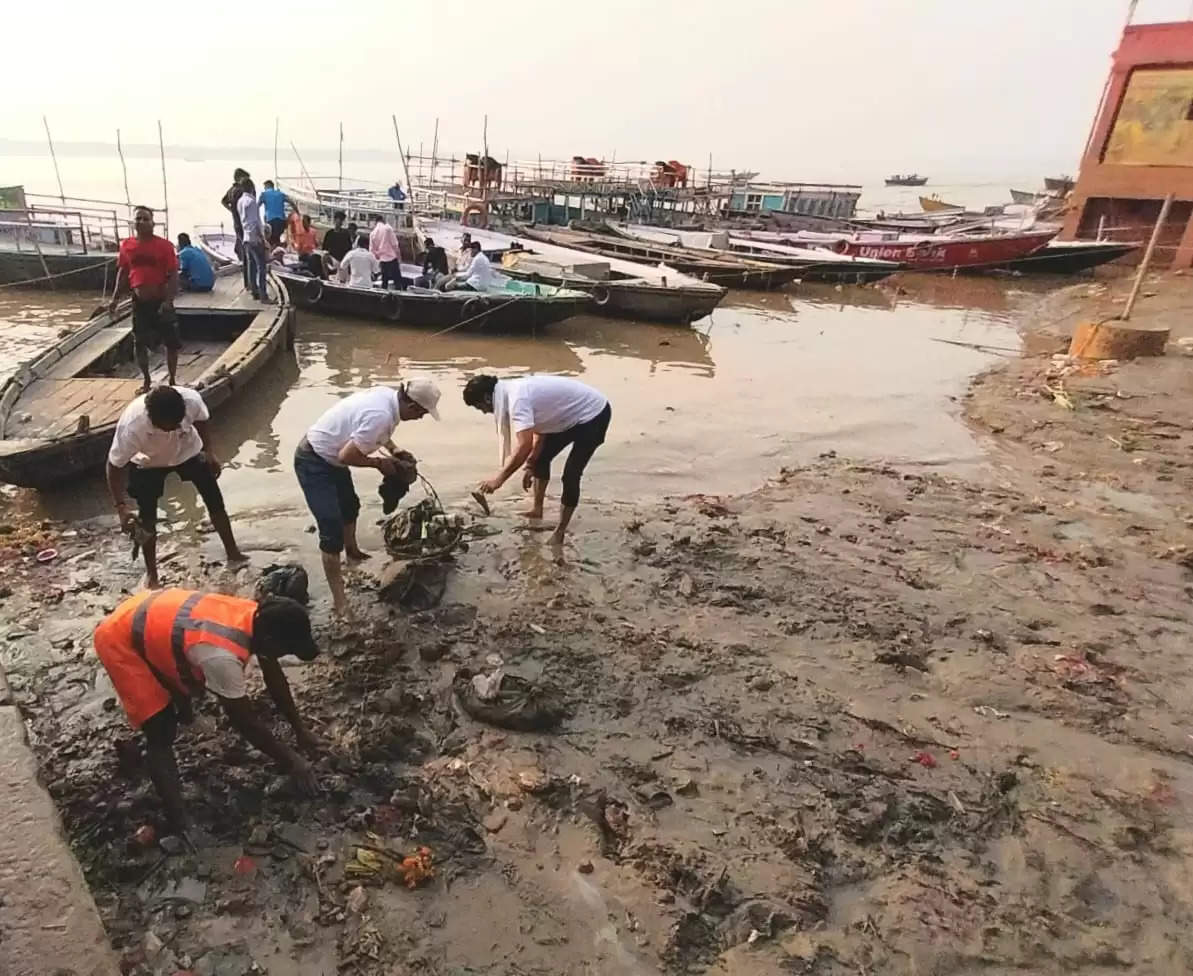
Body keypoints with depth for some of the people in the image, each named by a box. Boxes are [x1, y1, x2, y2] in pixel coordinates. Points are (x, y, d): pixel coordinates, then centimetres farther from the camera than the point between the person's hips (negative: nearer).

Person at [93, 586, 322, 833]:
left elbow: (274, 676, 0)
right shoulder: (222, 655, -39)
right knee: (162, 736, -12)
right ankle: (181, 827, -11)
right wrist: (290, 761, -15)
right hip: (119, 639, -8)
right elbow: (245, 721, -26)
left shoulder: (258, 618, -17)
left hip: (148, 613, 8)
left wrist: (300, 730, 5)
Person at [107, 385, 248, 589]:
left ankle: (233, 553, 21)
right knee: (147, 517, 1)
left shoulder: (191, 400, -38)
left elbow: (201, 420, -10)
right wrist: (121, 508, -31)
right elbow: (115, 466, -26)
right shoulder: (131, 426, -41)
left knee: (215, 501, 3)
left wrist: (210, 451, -11)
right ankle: (151, 574, 21)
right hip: (148, 462, -2)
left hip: (188, 450, 2)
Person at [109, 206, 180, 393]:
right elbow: (123, 273, 12)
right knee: (139, 343, 8)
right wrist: (115, 299, 7)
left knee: (171, 342, 3)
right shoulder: (126, 245, 4)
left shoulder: (164, 245, -8)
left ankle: (172, 381, 17)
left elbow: (173, 275, -10)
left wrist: (168, 300, -20)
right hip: (139, 301, 4)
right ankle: (146, 381, 21)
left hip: (160, 300, -4)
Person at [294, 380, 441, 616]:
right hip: (314, 463, -10)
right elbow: (346, 456, -29)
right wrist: (379, 463, -14)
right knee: (332, 532, -12)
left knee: (350, 506, 30)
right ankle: (340, 602, -5)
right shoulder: (380, 416, -33)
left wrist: (392, 449, 4)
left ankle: (352, 551, 57)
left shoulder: (388, 396, -4)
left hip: (329, 455, 10)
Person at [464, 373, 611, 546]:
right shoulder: (516, 391, 2)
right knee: (541, 458, 19)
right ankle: (537, 509, 32)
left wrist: (499, 478, -31)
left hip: (594, 414, -11)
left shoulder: (517, 398, -28)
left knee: (570, 475, -12)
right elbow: (540, 430, 10)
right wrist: (530, 466, 9)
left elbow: (525, 446, -36)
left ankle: (559, 533, -2)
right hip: (572, 415, 11)